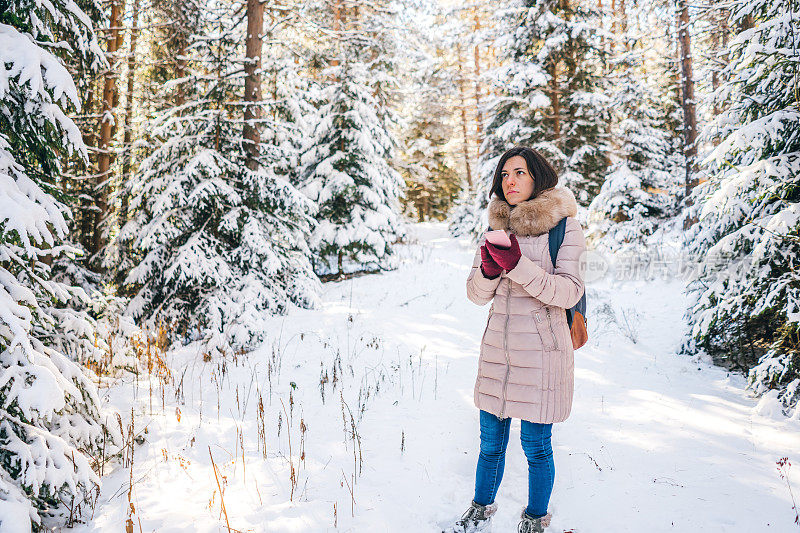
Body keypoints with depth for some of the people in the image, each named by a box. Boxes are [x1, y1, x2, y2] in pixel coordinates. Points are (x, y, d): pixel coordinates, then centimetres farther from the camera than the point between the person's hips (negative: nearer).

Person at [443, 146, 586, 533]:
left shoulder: (564, 226, -6)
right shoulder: (496, 228, 8)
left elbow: (568, 292, -15)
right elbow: (477, 294, 7)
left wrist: (518, 265, -26)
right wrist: (489, 269, -16)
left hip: (541, 349, -4)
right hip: (497, 348, 4)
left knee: (536, 445, 7)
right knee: (491, 440, 15)